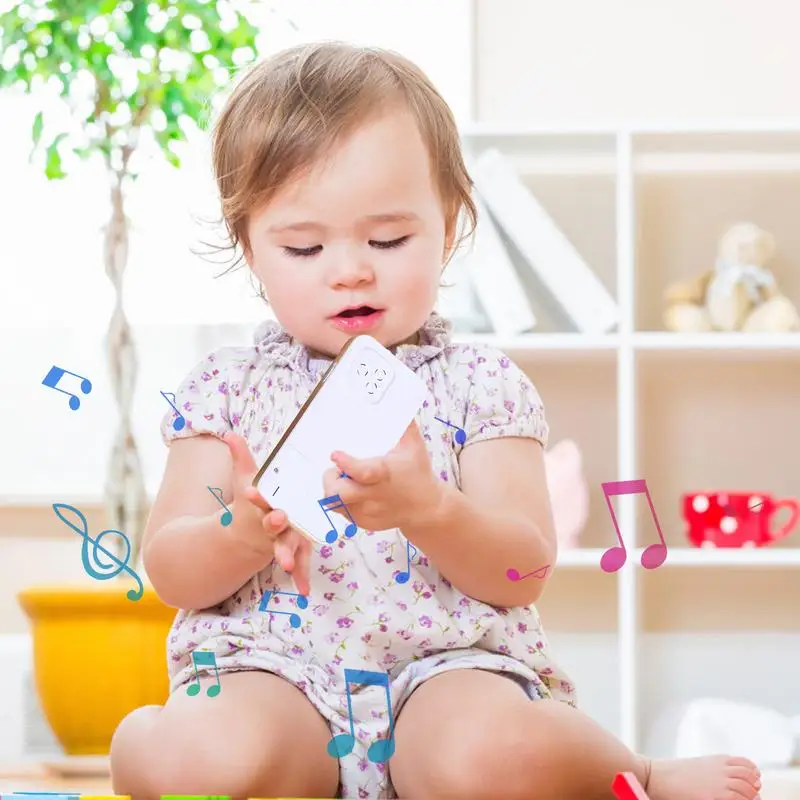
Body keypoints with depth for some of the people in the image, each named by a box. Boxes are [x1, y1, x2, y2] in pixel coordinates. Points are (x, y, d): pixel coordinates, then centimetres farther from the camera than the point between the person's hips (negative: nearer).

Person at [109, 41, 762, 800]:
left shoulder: (481, 385, 7)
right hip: (270, 670, -1)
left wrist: (426, 510, -22)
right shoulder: (227, 388, 10)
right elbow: (170, 574, 4)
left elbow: (525, 572, -2)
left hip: (448, 663, 1)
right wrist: (245, 534, -18)